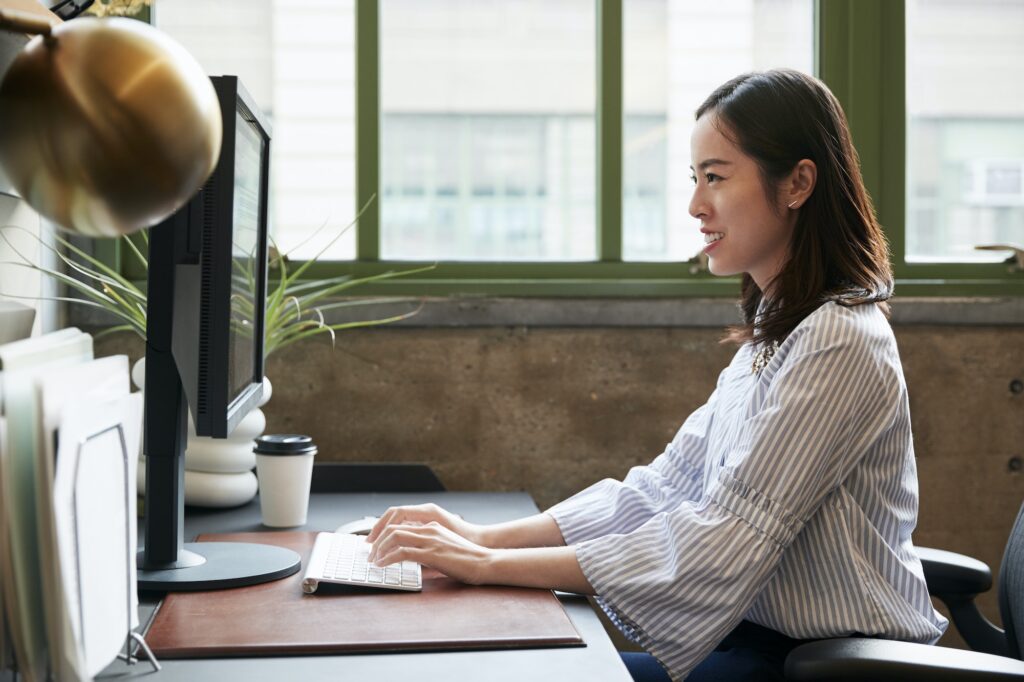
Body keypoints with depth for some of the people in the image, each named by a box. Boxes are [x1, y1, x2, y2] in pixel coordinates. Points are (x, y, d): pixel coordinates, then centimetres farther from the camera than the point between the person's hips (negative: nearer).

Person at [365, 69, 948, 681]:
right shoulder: (775, 332, 10)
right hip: (764, 631, 8)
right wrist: (485, 537, -3)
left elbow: (718, 546, -24)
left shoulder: (838, 343, -19)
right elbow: (667, 484, 7)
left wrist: (490, 565, -21)